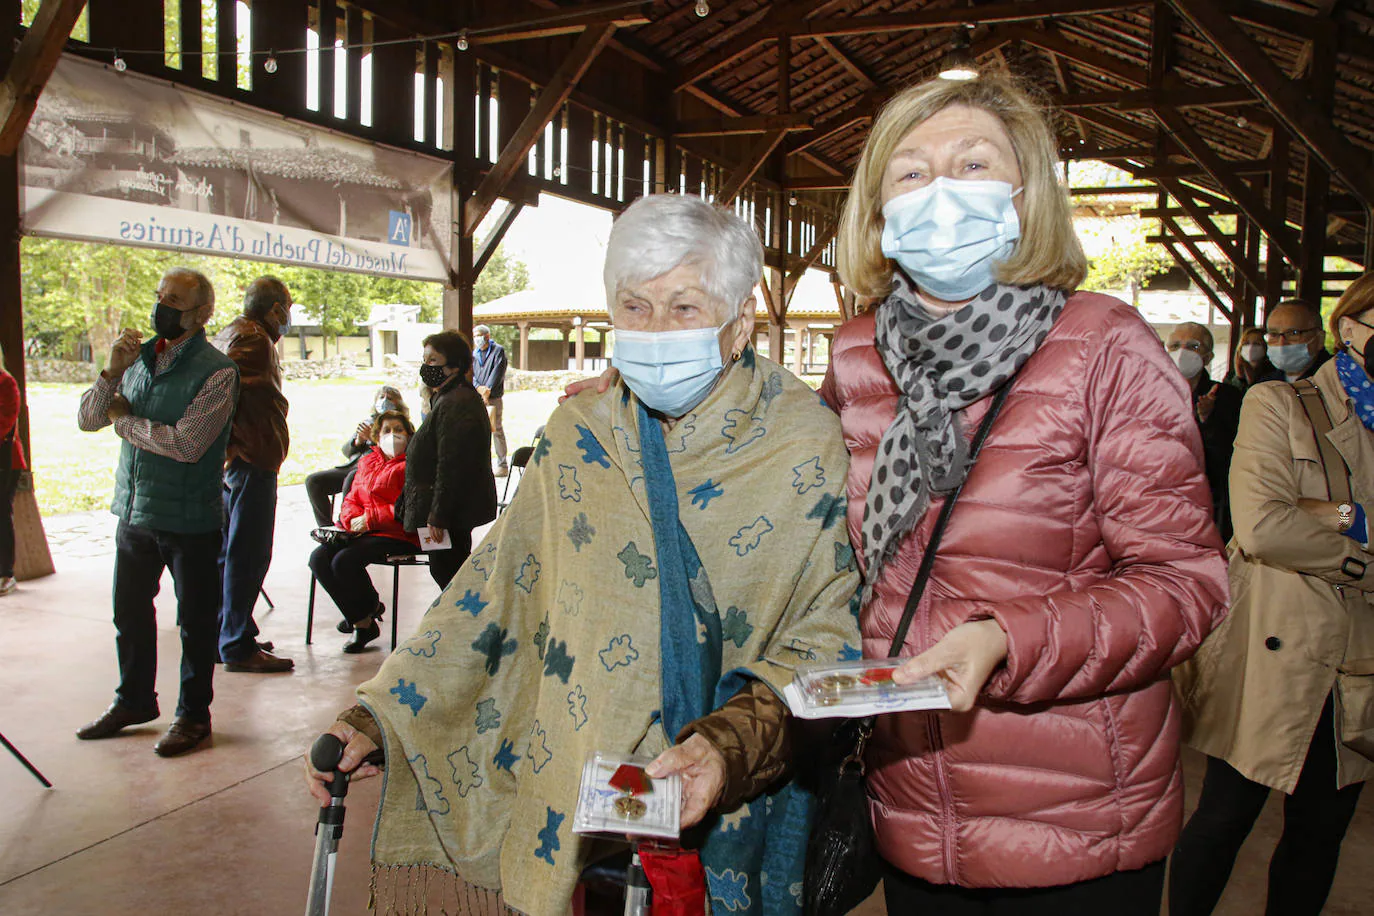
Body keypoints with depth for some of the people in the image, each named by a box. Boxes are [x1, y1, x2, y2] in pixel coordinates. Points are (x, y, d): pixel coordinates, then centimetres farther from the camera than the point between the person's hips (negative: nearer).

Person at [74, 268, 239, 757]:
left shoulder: (217, 370, -14)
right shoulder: (138, 357, 8)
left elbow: (187, 444, -23)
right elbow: (87, 419, 6)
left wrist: (125, 421, -8)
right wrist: (111, 373, -11)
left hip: (190, 518, -6)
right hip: (135, 511, 7)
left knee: (195, 620, 7)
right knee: (130, 611, 19)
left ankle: (194, 713, 23)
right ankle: (134, 701, 37)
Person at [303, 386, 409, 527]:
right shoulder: (368, 422, 26)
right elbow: (346, 450, 21)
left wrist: (372, 437, -13)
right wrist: (358, 441, 0)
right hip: (352, 466, 7)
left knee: (351, 479, -39)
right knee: (313, 480, -10)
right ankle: (326, 527, -10)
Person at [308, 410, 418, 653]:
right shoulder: (367, 462, 22)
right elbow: (351, 500, 21)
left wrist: (369, 519, -15)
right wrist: (353, 519, -3)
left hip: (397, 535, -8)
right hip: (360, 532, 8)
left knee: (344, 561, -28)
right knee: (319, 558, -15)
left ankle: (371, 606, 2)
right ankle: (361, 622, -5)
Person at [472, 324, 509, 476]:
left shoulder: (498, 350, 2)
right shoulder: (474, 354, 17)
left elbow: (498, 372, -8)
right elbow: (470, 373, 7)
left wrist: (487, 390, -16)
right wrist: (478, 387, -12)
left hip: (493, 397, -5)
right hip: (477, 397, 5)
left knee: (496, 430, -5)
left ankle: (503, 465, -2)